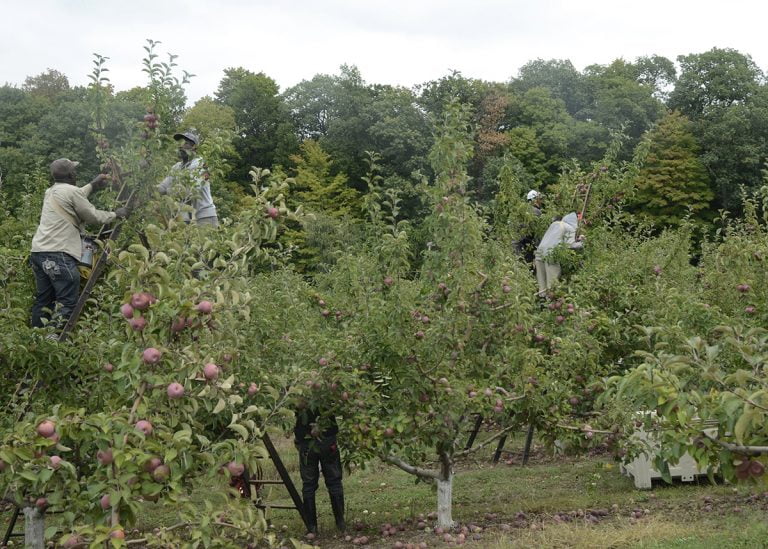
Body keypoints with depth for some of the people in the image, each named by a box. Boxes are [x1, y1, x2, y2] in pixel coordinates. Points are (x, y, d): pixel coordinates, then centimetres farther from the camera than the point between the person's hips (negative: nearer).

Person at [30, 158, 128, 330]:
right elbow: (94, 217, -1)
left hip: (39, 252, 9)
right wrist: (116, 214, 14)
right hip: (58, 254, -9)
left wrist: (92, 186, 44)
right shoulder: (71, 190, -8)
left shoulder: (51, 191, 17)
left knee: (44, 300, 14)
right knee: (67, 302, -7)